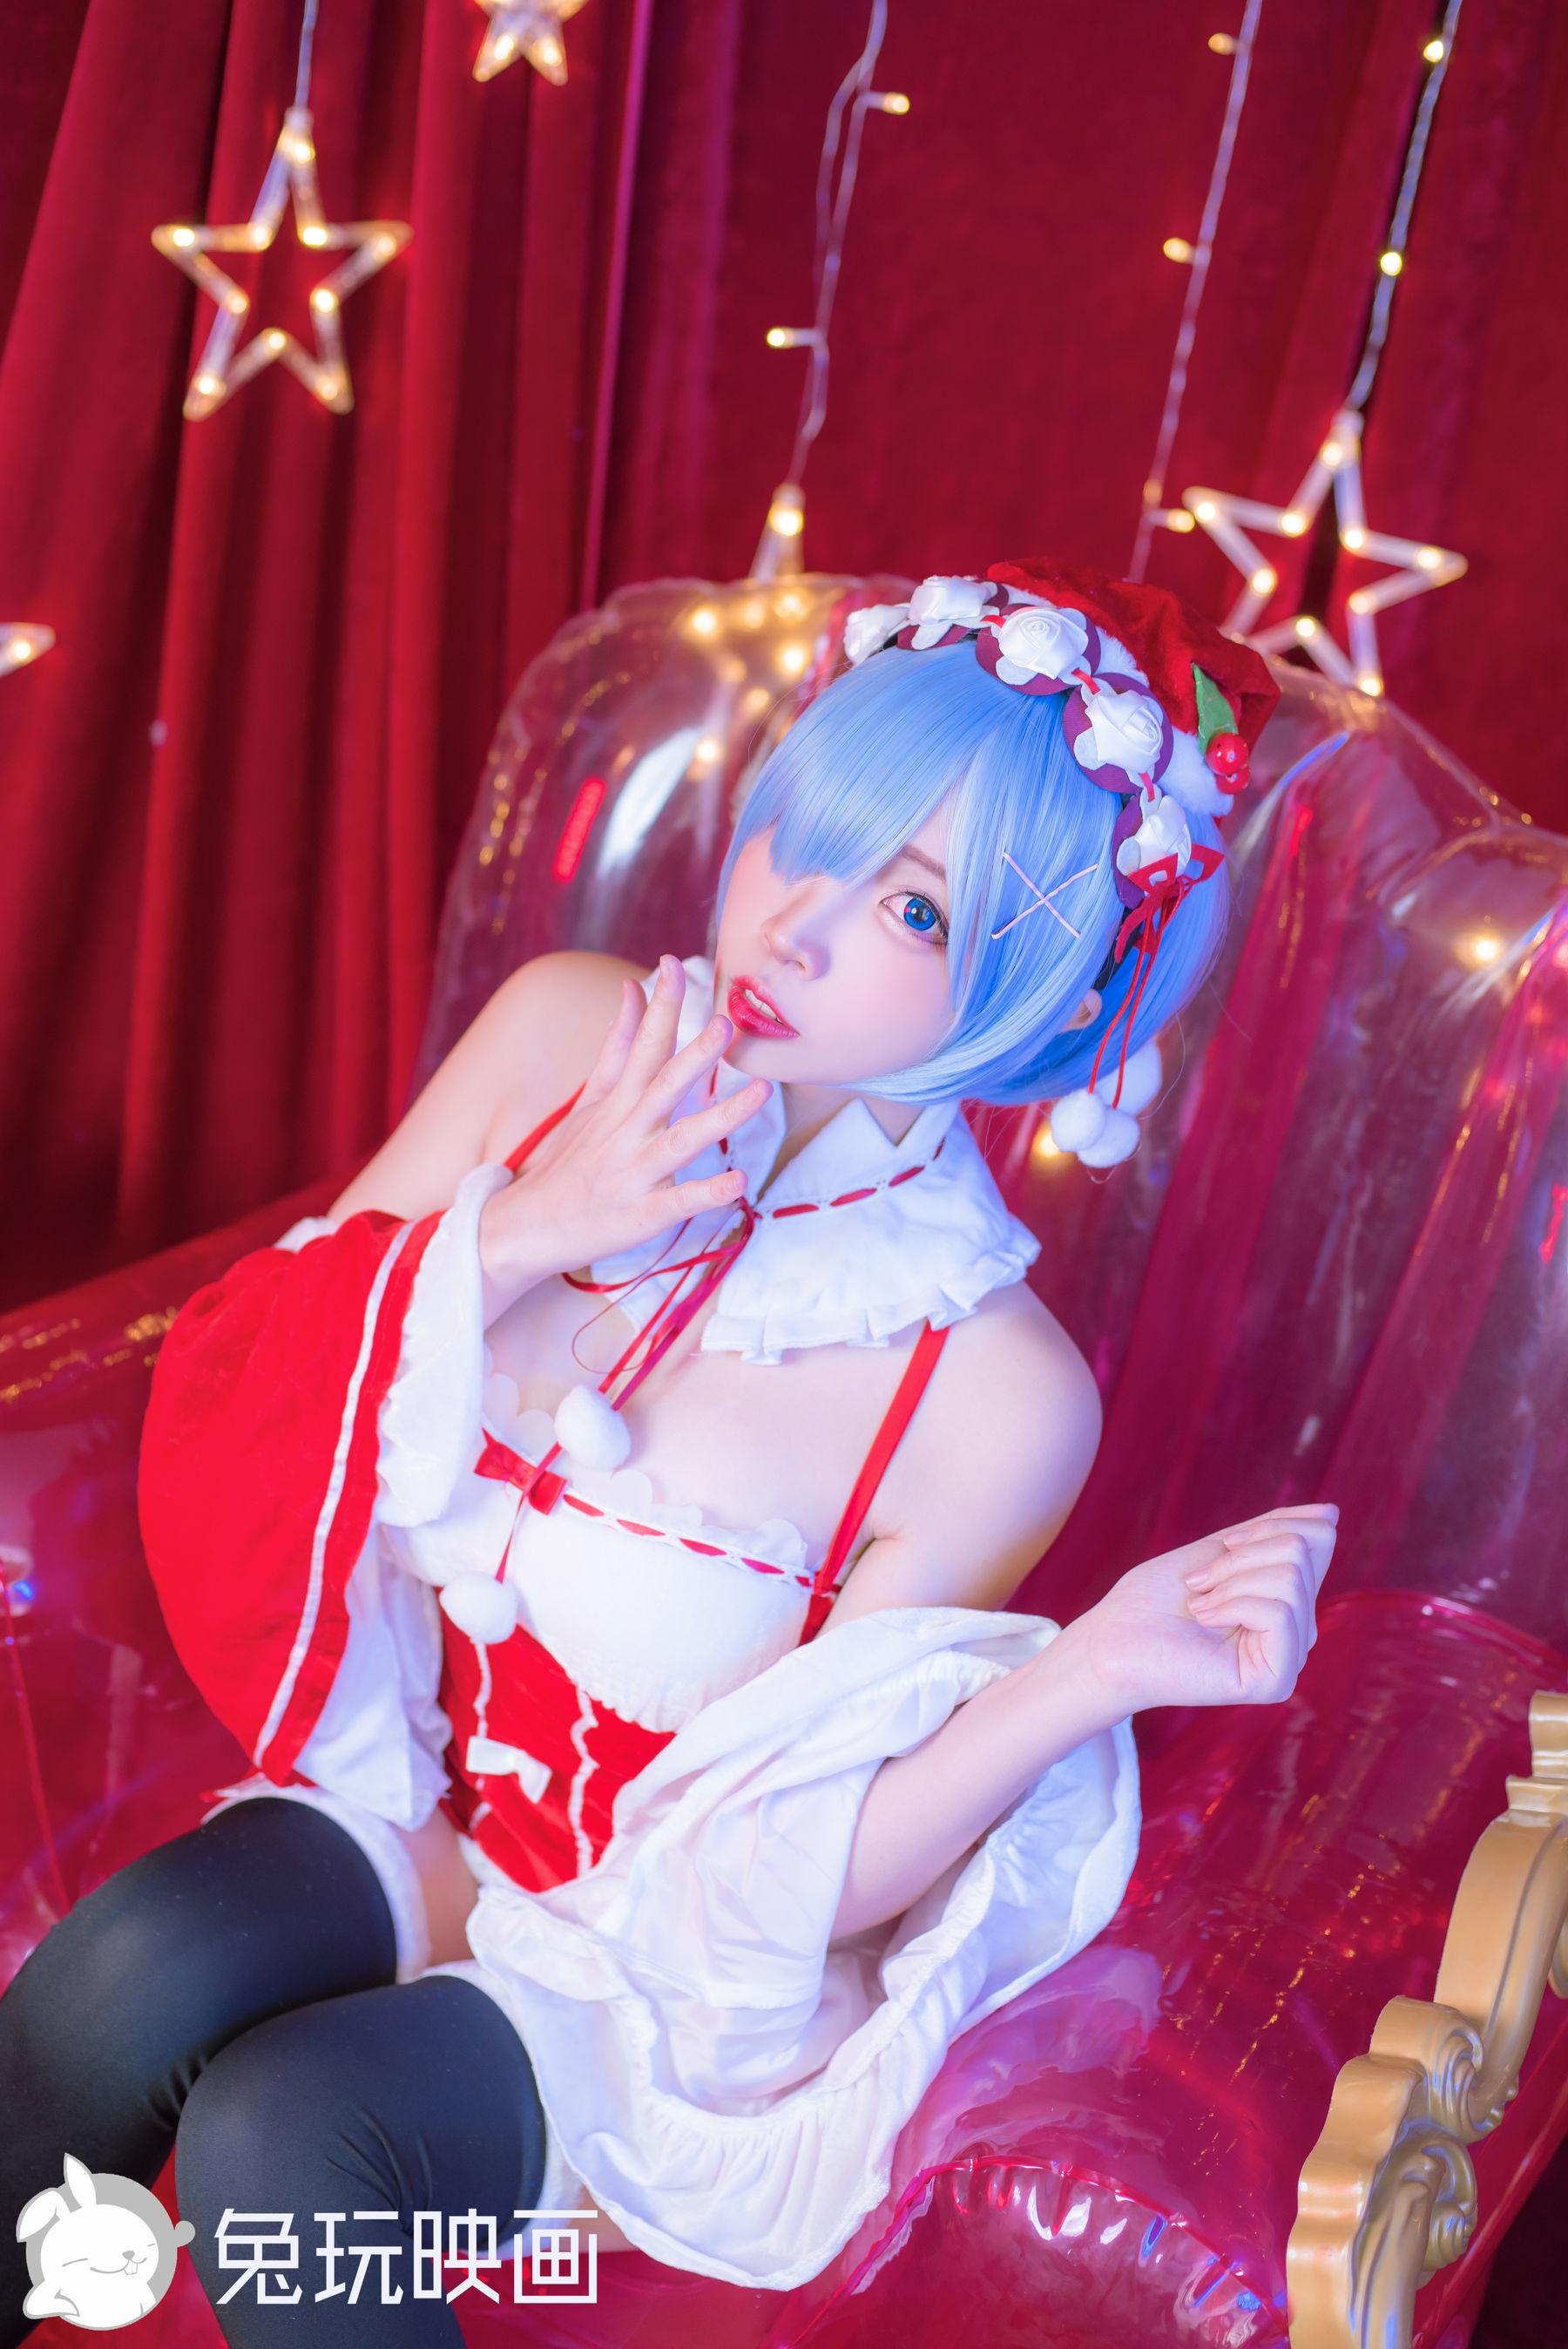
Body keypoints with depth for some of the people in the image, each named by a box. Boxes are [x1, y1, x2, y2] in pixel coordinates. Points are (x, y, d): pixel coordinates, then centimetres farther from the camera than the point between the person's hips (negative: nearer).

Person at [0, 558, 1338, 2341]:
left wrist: (1095, 1670, -32)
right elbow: (236, 1409, -7)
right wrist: (517, 1235, -24)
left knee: (281, 2130, -28)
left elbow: (766, 1872, -16)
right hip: (407, 1785, 4)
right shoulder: (568, 1038, -12)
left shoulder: (995, 1403, -24)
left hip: (653, 1962, -3)